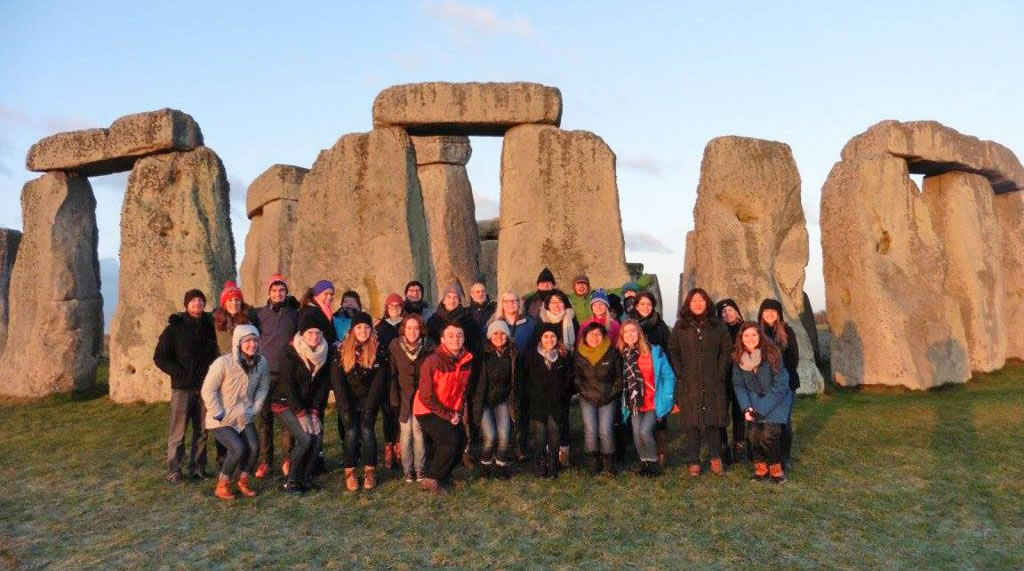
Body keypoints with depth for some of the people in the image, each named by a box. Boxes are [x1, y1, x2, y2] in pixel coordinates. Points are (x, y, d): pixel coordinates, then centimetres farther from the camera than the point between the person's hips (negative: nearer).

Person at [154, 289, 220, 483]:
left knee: (202, 431, 8)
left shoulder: (209, 325, 9)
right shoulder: (175, 328, -2)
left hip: (204, 387, 4)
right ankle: (173, 470, 7)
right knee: (178, 431, -1)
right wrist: (178, 373, -11)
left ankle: (197, 467, 18)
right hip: (182, 387, -4)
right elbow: (159, 357, -2)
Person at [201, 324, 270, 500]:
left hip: (244, 418, 4)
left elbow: (263, 387, 4)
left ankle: (242, 482, 14)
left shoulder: (261, 362, -10)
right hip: (221, 420, -4)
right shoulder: (223, 363, -23)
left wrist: (254, 409, -3)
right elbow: (208, 390, -16)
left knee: (254, 447, -13)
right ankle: (222, 485, 5)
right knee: (238, 448, -20)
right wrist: (218, 414, -15)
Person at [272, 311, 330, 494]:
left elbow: (323, 385, -2)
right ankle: (291, 482, -2)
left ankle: (306, 478, 6)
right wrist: (302, 414, -18)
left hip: (307, 403, 5)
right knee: (304, 438, -18)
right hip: (285, 403, -5)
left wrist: (314, 412, -9)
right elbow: (288, 385, -17)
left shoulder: (326, 352, -4)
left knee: (317, 437, -10)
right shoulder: (290, 352, -17)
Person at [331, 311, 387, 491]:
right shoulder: (341, 351, -5)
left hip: (368, 400, 0)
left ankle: (370, 471, -5)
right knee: (351, 431, -15)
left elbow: (379, 381, -8)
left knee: (366, 429, -16)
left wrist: (369, 409, -14)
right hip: (347, 400, 0)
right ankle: (350, 472, -5)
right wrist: (346, 409, -15)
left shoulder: (378, 351, -5)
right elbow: (337, 382, -8)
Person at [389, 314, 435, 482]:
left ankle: (419, 469, 8)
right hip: (404, 396, 1)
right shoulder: (395, 346, -6)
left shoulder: (429, 347, -8)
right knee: (405, 432, -1)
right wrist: (394, 399, -6)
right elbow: (392, 375, -3)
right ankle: (407, 470, 12)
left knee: (418, 431, -5)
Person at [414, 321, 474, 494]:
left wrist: (459, 412, -2)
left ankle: (442, 476, 23)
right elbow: (426, 397, -21)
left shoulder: (467, 360, -3)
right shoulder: (433, 361, -23)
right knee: (450, 441, -21)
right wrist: (448, 415, -16)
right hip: (428, 411, -7)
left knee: (461, 441, 2)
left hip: (451, 411, 7)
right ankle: (431, 479, -2)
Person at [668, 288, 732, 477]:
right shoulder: (680, 326, 8)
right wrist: (680, 374, -4)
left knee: (713, 420, -1)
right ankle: (693, 462, 8)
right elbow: (673, 351, 6)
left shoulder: (717, 325, 8)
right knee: (691, 422, 2)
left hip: (713, 383, 0)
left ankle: (715, 458, 12)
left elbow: (726, 351, 6)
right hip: (689, 384, 0)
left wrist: (721, 373, -3)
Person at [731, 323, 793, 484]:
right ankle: (760, 465, 10)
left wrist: (761, 409, -19)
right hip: (755, 398, 3)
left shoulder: (771, 354, -20)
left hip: (777, 398, -3)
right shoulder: (738, 357, -9)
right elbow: (738, 385, -1)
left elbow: (780, 385, -18)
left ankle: (776, 467, 8)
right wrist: (746, 408, -15)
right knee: (753, 433, -15)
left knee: (768, 435, -18)